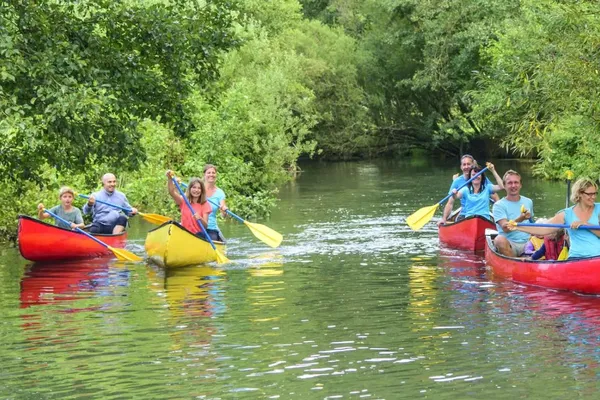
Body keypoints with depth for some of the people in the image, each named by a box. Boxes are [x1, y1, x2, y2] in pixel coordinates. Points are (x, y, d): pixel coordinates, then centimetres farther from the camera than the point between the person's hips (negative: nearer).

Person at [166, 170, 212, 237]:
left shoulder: (205, 205, 2)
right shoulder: (184, 201, 8)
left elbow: (205, 226, -6)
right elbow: (172, 192, -9)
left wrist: (200, 219, -27)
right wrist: (169, 179, -24)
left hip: (198, 235, -2)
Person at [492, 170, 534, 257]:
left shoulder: (528, 202, 15)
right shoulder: (499, 205, -1)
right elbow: (505, 228, -15)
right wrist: (520, 219, -33)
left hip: (528, 242, 4)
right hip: (510, 244, -4)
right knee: (500, 240, -37)